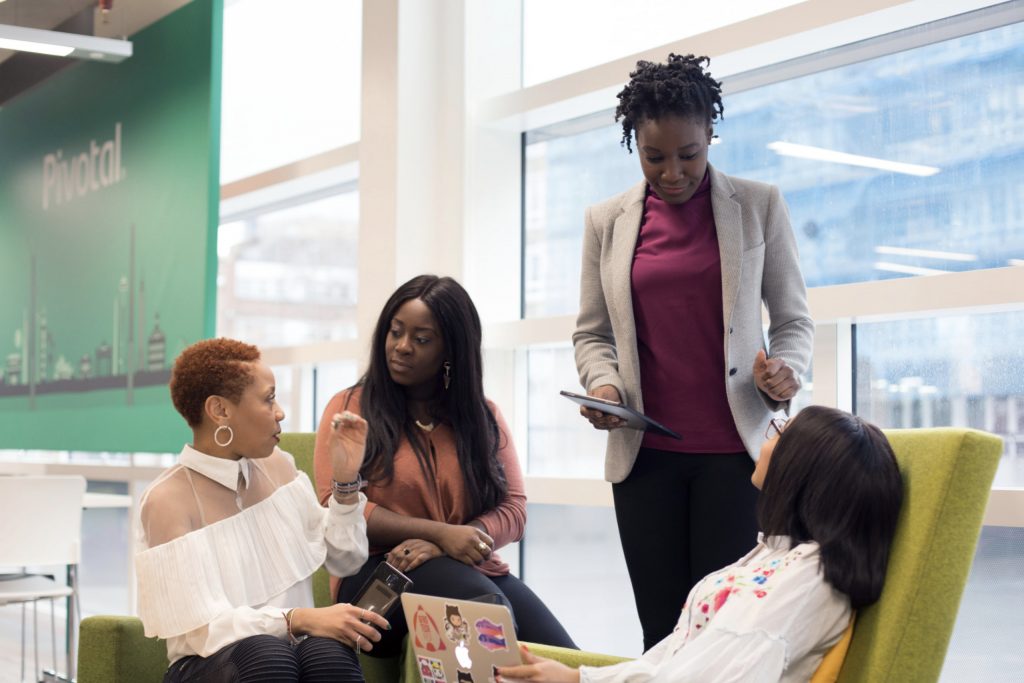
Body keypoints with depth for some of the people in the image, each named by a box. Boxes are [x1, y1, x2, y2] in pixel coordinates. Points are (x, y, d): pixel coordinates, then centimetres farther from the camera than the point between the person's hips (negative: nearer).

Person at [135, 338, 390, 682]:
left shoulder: (277, 466, 8)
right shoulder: (168, 500, -11)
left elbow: (346, 560, 15)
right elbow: (202, 628, -18)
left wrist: (346, 482, 1)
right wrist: (297, 619, -30)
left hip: (291, 650, 4)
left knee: (329, 651, -33)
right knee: (265, 652, -38)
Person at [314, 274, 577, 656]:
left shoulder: (484, 416, 16)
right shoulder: (350, 408, 8)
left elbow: (514, 509, 6)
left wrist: (439, 548, -14)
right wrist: (440, 533, -14)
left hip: (471, 569, 3)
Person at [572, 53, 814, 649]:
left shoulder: (759, 206, 4)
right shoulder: (607, 222, 9)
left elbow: (795, 319, 6)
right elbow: (592, 333, 13)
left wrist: (786, 370, -14)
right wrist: (602, 384, -8)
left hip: (734, 447, -2)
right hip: (645, 451, 2)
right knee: (662, 629, 4)